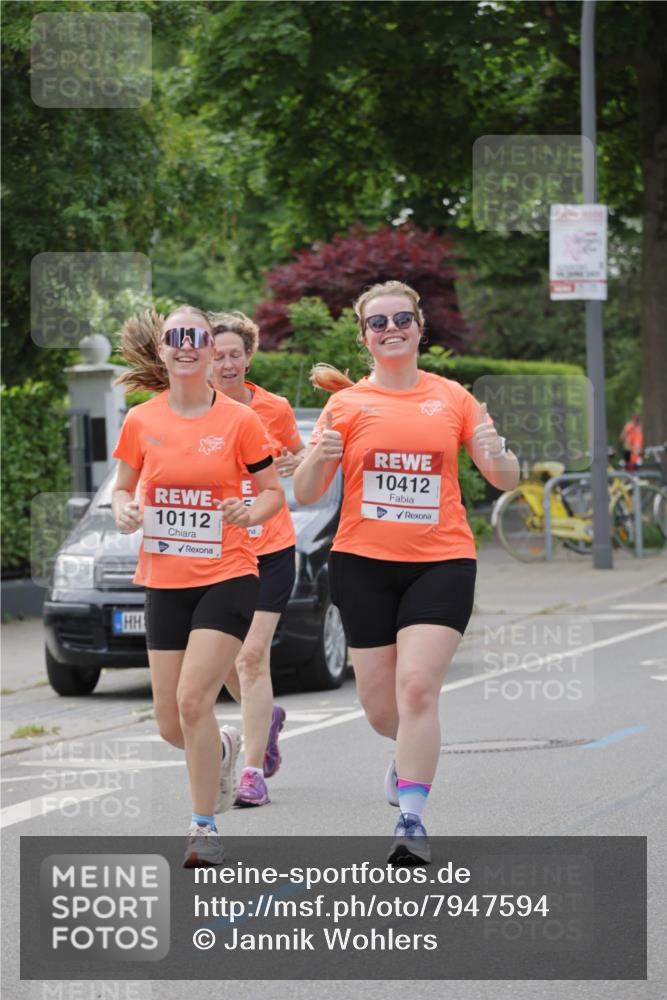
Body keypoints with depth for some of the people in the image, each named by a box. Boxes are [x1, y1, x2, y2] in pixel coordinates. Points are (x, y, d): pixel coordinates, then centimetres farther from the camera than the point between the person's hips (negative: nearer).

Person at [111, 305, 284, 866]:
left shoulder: (240, 421, -4)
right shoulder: (141, 422, 2)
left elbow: (274, 491, 4)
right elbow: (123, 488, 14)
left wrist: (249, 514, -17)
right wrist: (125, 513, -8)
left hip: (227, 577, -3)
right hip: (164, 582, 4)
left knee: (193, 700, -17)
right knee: (170, 723, 5)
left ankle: (205, 829, -4)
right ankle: (222, 751, 42)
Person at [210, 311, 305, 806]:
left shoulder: (274, 409, -2)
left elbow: (297, 455, 16)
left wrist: (295, 463, -8)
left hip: (271, 548, -2)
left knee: (252, 655, -12)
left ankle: (254, 772, -10)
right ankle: (268, 716, 41)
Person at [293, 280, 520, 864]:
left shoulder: (452, 398, 5)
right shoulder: (348, 404, 3)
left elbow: (506, 480, 8)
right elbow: (305, 494, 0)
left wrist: (496, 454, -15)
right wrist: (320, 457, -21)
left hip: (442, 560, -1)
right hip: (364, 562, 1)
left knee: (417, 685, -18)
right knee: (379, 703, 7)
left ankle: (413, 821, -15)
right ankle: (412, 752, 42)